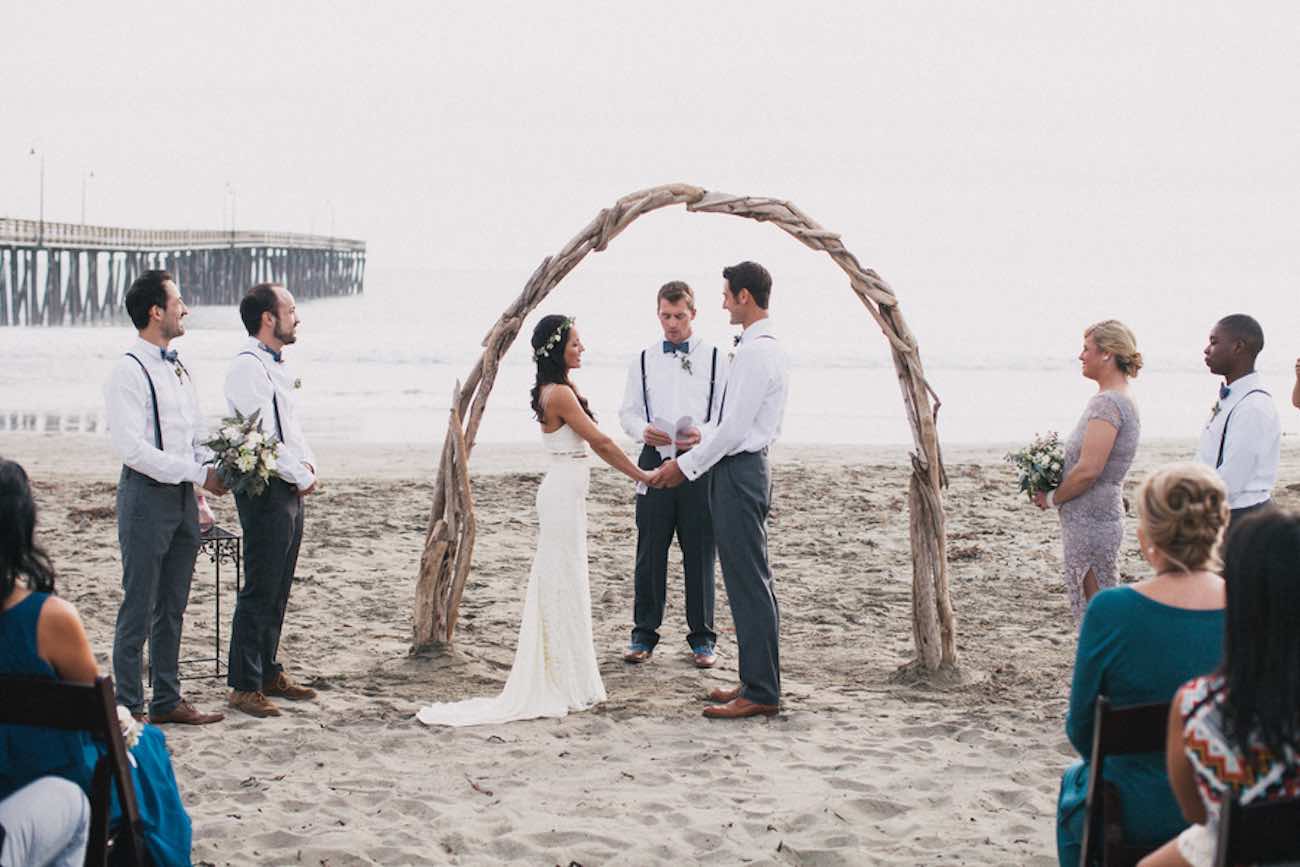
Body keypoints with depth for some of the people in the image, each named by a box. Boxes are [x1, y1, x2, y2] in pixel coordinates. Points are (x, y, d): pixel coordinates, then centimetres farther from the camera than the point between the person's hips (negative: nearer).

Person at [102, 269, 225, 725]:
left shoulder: (179, 370, 13)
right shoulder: (129, 372, -13)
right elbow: (132, 448, -20)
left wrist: (208, 475, 1)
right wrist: (199, 474, -18)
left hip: (184, 497, 8)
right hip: (147, 495, -8)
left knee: (173, 607, 13)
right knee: (139, 609, -2)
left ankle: (167, 700, 21)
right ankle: (129, 707, 5)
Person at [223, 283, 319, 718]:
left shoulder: (277, 365, 16)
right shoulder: (248, 367, -15)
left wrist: (307, 462, 6)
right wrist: (303, 477, -11)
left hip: (290, 491, 10)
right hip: (266, 490, -10)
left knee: (278, 591, 15)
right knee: (260, 592, -5)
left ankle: (269, 673, 25)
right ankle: (244, 686, 0)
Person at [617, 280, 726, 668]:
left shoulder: (714, 358, 5)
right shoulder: (643, 360, 11)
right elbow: (628, 411, 10)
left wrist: (702, 435, -18)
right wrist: (643, 430, -13)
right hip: (655, 458, 1)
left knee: (700, 552, 2)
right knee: (650, 550, 3)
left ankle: (702, 638, 10)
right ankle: (644, 634, 12)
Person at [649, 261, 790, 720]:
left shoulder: (756, 353, -18)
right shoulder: (768, 347, 14)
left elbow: (733, 427, -21)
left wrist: (686, 465, -13)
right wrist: (696, 456, 19)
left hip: (738, 473, -11)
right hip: (746, 467, 11)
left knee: (748, 583, -7)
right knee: (752, 582, 14)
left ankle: (761, 692, -3)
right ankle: (757, 681, 21)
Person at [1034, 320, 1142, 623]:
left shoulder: (1106, 403, -18)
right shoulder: (1123, 400, 14)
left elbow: (1088, 470, -23)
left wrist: (1052, 498, -8)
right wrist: (1055, 492, 9)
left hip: (1090, 523, -10)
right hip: (1101, 518, 10)